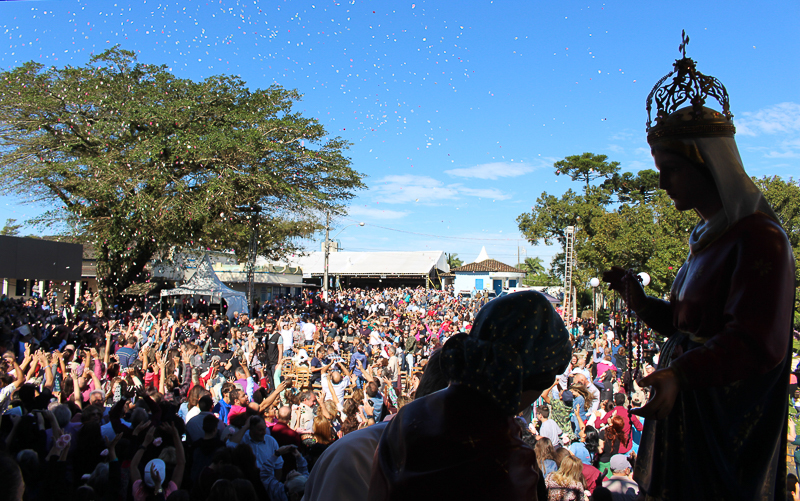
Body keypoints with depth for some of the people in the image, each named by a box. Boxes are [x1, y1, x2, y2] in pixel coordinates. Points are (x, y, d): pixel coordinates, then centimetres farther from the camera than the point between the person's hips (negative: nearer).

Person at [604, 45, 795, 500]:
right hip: (689, 408, 9)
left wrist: (680, 373, -39)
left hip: (727, 421, -9)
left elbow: (755, 343, -25)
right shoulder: (709, 237, 12)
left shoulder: (759, 238, -16)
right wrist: (642, 302, 2)